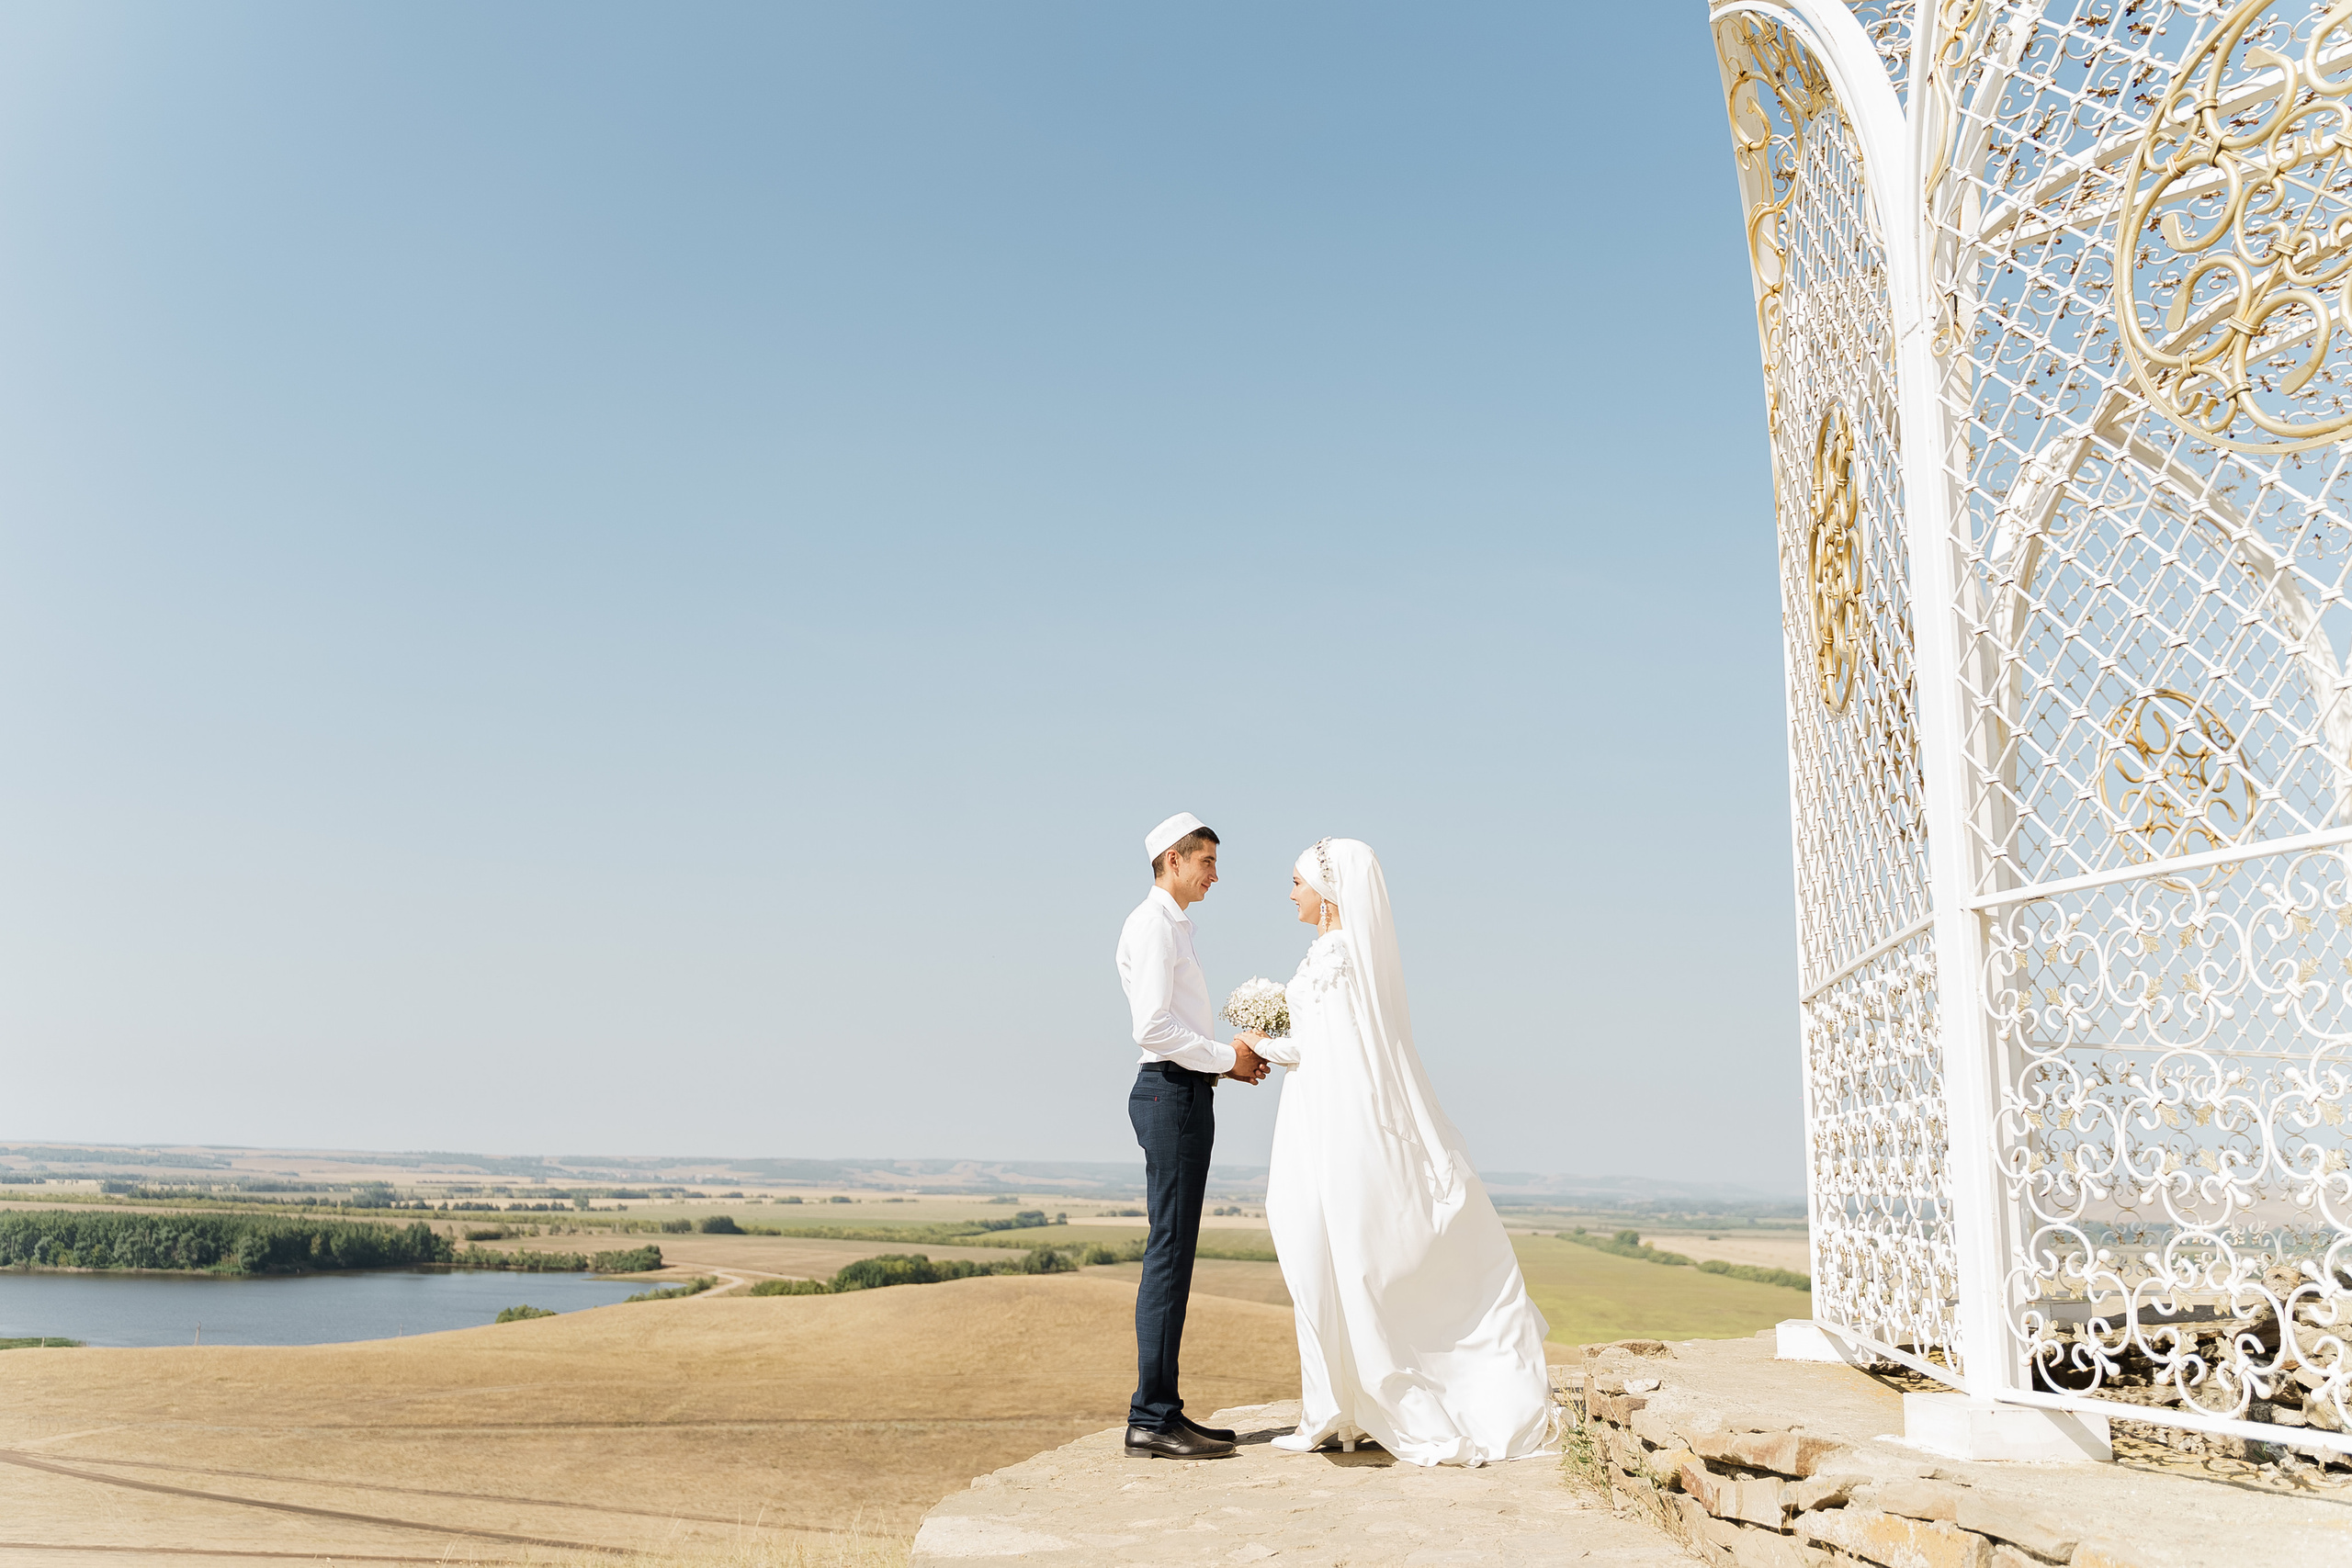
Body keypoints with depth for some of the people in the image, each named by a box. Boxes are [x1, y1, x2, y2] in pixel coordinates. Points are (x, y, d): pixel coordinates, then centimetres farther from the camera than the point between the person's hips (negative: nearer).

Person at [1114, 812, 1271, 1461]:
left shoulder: (1174, 927, 23)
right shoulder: (1152, 925, -9)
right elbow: (1153, 1028, -20)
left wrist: (1230, 1058, 11)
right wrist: (1226, 1057, -10)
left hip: (1184, 1092, 10)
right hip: (1171, 1092, -10)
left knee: (1173, 1256, 10)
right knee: (1169, 1254, -10)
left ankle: (1162, 1412, 15)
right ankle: (1151, 1419, -6)